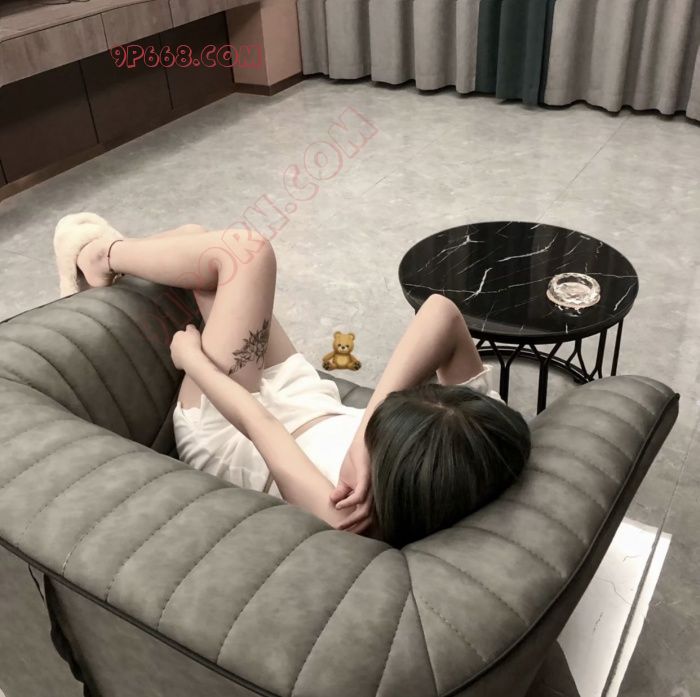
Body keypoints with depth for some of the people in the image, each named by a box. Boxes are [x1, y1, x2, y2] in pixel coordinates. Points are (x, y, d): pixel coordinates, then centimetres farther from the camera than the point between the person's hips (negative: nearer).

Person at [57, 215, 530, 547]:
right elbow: (442, 312, -39)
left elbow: (254, 423, -31)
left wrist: (192, 357, -17)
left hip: (224, 432, -5)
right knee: (196, 239, 9)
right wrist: (374, 423, -46)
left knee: (246, 252, -10)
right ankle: (113, 259, 44)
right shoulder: (471, 430, -32)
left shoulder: (346, 522, -43)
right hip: (306, 403, 5)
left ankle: (105, 258, 21)